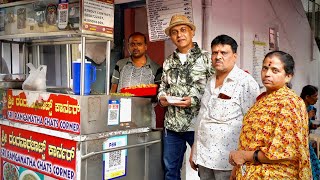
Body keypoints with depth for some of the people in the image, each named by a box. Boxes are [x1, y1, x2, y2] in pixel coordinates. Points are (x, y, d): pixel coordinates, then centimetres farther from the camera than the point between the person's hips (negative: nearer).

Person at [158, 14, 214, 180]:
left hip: (198, 125, -4)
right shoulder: (168, 62, 12)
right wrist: (161, 98, -2)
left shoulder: (206, 58, -4)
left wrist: (194, 100, -19)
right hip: (172, 125, 5)